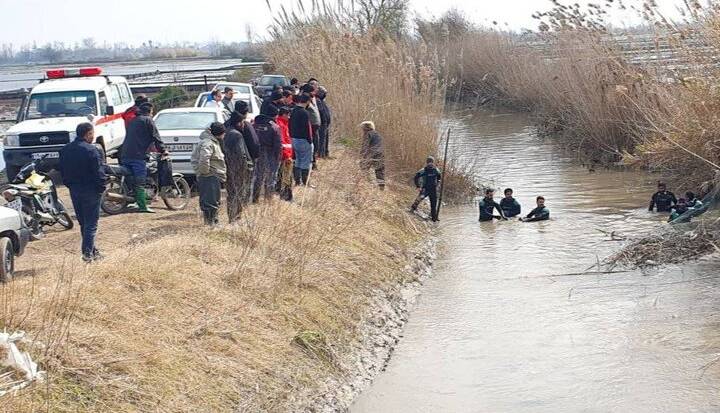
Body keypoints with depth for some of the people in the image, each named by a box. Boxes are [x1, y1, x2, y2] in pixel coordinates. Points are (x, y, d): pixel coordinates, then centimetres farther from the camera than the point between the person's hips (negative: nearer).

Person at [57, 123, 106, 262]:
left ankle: (91, 250, 24)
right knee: (91, 223, -1)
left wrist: (70, 185, 17)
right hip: (90, 190, -7)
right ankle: (88, 252, -6)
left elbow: (61, 170, 13)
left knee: (83, 222, 17)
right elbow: (99, 172, -18)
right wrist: (101, 188, -7)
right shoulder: (91, 150, -17)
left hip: (74, 190, 7)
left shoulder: (65, 150, 7)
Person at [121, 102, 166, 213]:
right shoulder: (148, 120, 1)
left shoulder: (133, 121, 25)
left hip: (124, 155, 8)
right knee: (140, 182, -9)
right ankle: (142, 206, -13)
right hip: (137, 155, -8)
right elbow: (155, 137, -3)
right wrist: (162, 150, 6)